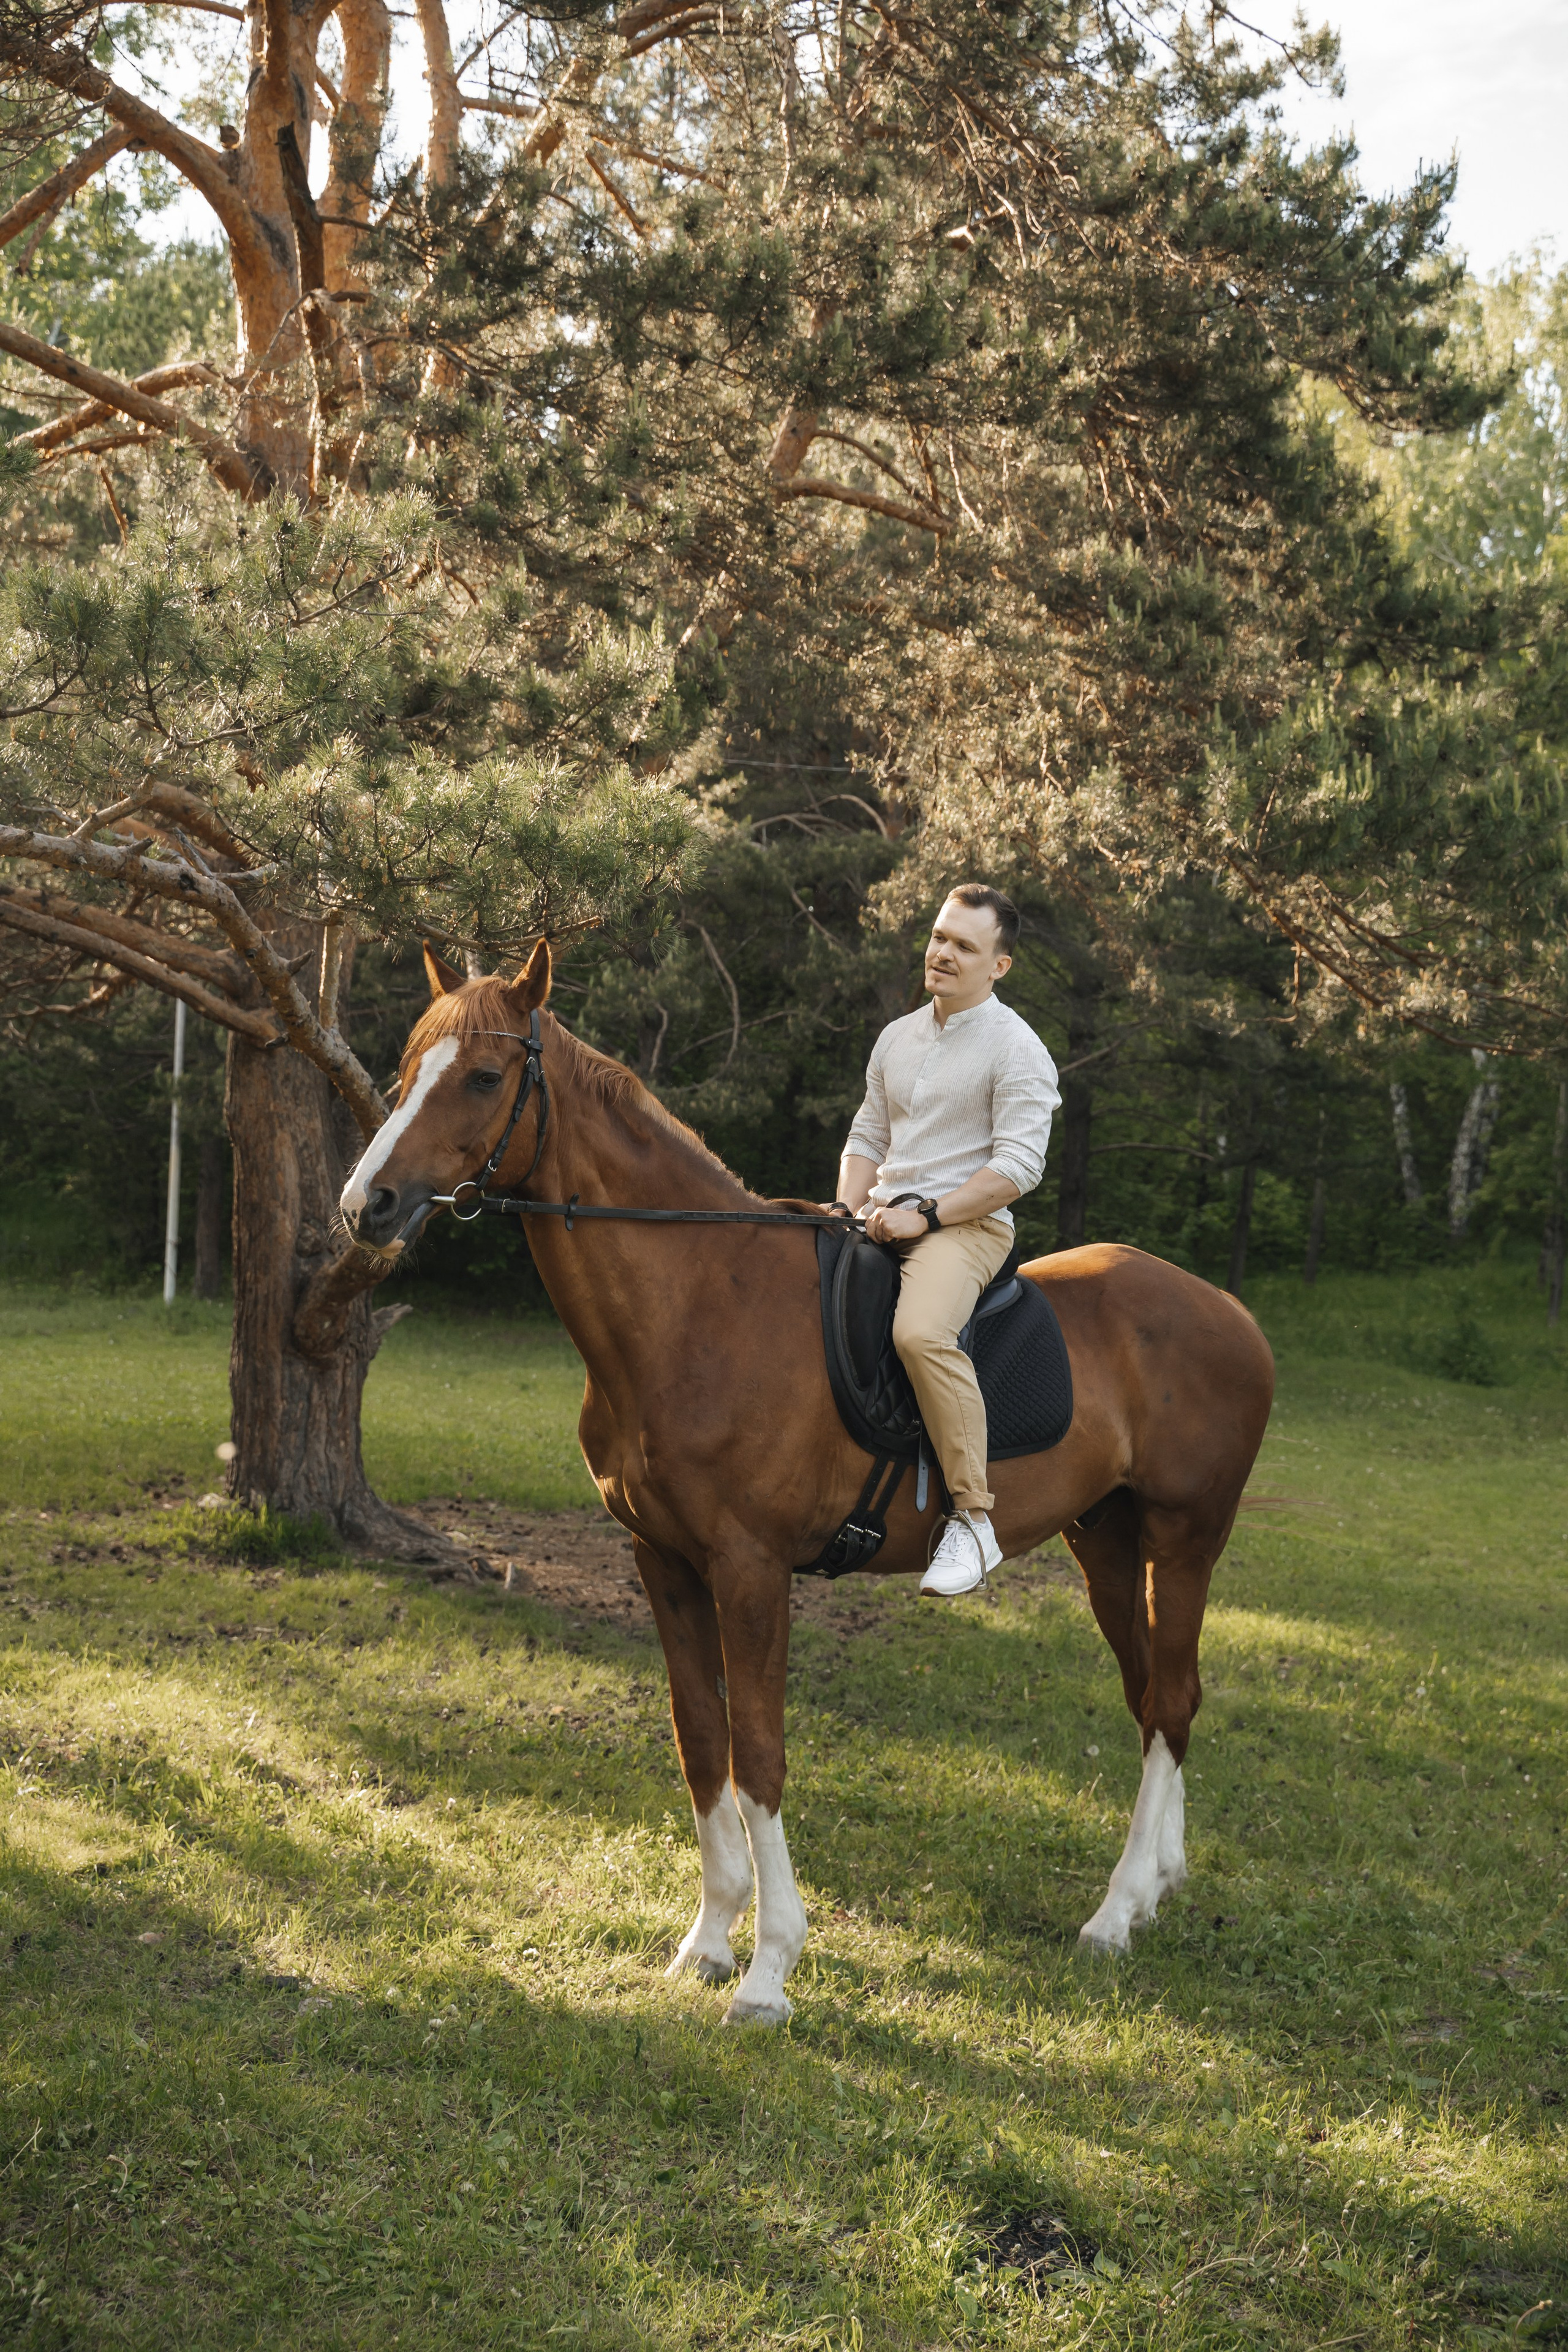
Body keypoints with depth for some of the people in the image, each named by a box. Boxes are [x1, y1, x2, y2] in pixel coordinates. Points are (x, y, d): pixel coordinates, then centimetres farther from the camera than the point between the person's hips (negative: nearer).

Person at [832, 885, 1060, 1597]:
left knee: (920, 1331, -36)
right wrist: (848, 1209, 3)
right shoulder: (897, 1037, 17)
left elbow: (1018, 1165, -13)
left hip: (967, 1223, -8)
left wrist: (926, 1214, -18)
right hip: (882, 1220, 8)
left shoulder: (1016, 1048, -5)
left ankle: (974, 1518, -28)